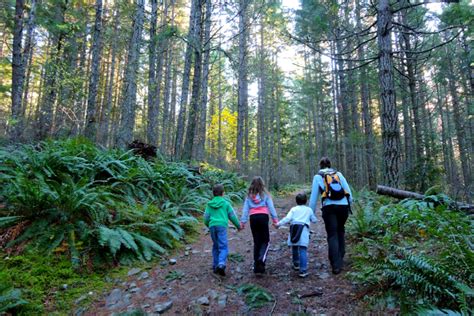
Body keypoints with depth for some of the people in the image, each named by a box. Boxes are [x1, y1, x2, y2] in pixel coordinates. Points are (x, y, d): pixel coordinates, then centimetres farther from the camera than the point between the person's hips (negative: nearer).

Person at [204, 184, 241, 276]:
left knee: (215, 246, 17)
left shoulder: (209, 204, 12)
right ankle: (221, 264, -25)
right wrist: (238, 225, 22)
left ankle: (215, 266, 20)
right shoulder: (225, 203, 6)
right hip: (221, 226, -3)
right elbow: (232, 216, 8)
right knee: (223, 247, -4)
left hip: (212, 226, 4)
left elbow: (206, 217, 11)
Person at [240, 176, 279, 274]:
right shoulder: (265, 194, 6)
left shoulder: (249, 196, 11)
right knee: (265, 240, 8)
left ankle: (256, 265, 13)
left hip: (253, 218, 3)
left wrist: (242, 222, 5)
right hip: (263, 217, -2)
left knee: (256, 241, 12)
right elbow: (271, 207, 0)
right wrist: (275, 219, 0)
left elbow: (245, 209, 6)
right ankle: (262, 259, -16)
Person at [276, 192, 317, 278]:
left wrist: (279, 224, 4)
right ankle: (303, 271, -14)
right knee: (303, 250, -7)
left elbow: (288, 218, 0)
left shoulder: (294, 209, 14)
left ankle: (296, 264, 37)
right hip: (304, 229, -1)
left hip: (294, 228, 1)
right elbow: (314, 220, 24)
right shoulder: (309, 210, 17)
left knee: (294, 248, 20)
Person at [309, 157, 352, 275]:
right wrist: (350, 204, 14)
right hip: (343, 206, 3)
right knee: (340, 231, 24)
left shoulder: (318, 177, 8)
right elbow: (348, 191, 8)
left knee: (332, 235, 3)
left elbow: (314, 196, 6)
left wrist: (310, 212, 11)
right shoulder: (338, 174, 15)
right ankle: (340, 257, 28)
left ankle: (336, 265, -3)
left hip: (329, 207, -3)